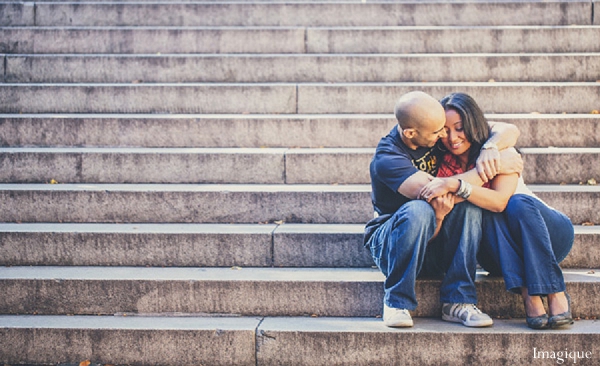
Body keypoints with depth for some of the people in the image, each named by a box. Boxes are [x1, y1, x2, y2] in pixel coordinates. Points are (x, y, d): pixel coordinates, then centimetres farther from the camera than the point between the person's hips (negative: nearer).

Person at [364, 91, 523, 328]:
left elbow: (509, 131, -3)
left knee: (470, 204, -24)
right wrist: (491, 169, -30)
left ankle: (457, 301, -23)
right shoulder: (387, 159, -22)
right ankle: (396, 302, -20)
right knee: (419, 211, -37)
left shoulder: (439, 135, -5)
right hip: (390, 245, -5)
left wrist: (489, 151, -26)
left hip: (433, 242, 5)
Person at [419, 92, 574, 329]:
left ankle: (556, 294, -32)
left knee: (518, 203, -32)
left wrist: (455, 185, -42)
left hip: (551, 232, -2)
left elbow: (500, 201, -32)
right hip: (499, 253, 2)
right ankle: (528, 295, -38)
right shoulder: (445, 165, -4)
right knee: (487, 214, -28)